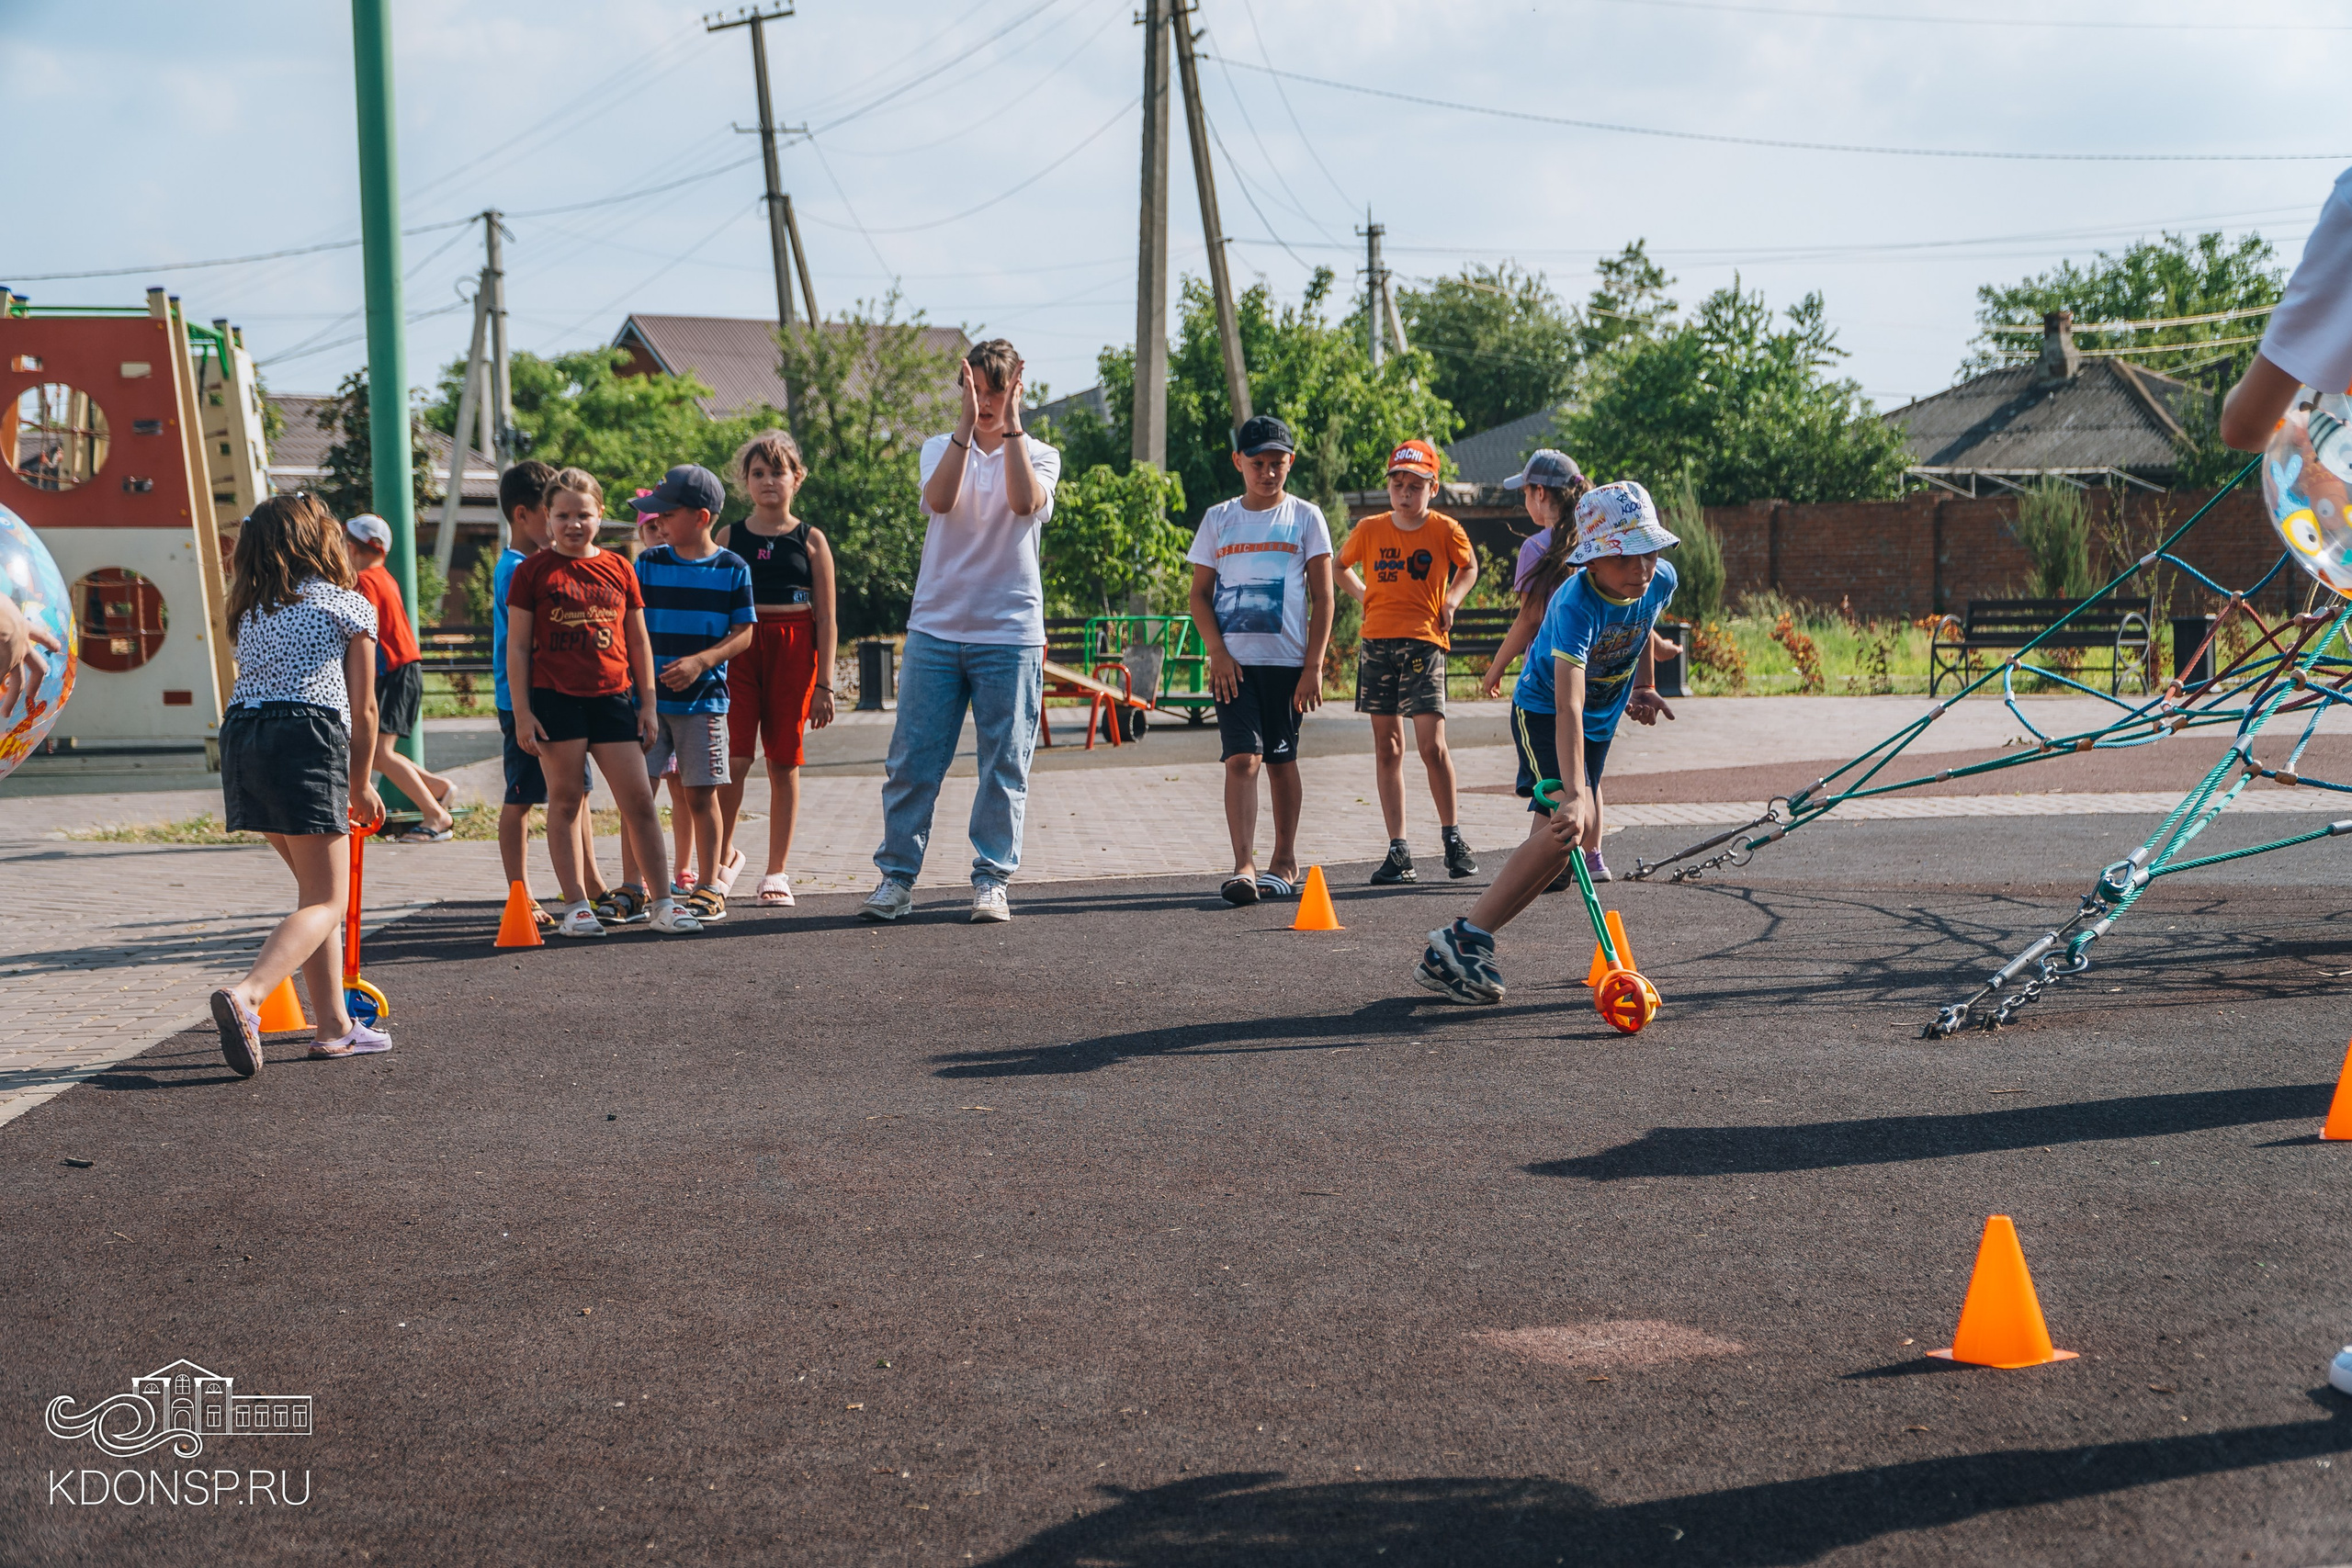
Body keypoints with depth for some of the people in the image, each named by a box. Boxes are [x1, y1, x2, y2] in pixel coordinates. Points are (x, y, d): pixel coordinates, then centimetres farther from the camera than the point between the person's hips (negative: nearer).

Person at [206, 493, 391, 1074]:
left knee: (316, 886, 20)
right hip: (307, 739, -6)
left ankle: (335, 1025, 20)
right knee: (326, 901, -4)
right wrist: (360, 785, 21)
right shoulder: (349, 606, 7)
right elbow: (363, 709, 8)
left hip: (241, 735, 6)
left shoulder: (251, 611, 23)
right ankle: (245, 996, -28)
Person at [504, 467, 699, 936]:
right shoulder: (533, 572, 2)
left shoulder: (618, 570, 10)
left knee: (639, 800, -1)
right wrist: (521, 713, -4)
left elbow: (639, 642, 14)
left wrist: (648, 704, 10)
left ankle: (663, 903, 5)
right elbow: (517, 647, 1)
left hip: (612, 697, 2)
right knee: (565, 800, 3)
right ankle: (576, 907, 8)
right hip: (555, 699, -2)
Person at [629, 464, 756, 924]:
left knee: (699, 795, 2)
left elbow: (743, 633, -1)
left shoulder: (732, 569, 0)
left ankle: (710, 887, 13)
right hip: (647, 698, 2)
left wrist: (700, 661, -15)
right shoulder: (648, 564, 6)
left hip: (703, 700, -2)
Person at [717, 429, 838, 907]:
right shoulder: (731, 537, 8)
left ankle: (777, 870, 10)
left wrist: (824, 684, -1)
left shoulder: (810, 540, 6)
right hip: (739, 648, 0)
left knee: (783, 761, 3)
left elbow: (826, 619, 4)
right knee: (734, 759, -10)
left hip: (793, 651, 0)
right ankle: (724, 855, 10)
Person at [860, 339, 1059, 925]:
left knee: (1005, 765, 1)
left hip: (1010, 634, -1)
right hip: (936, 627, 1)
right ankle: (897, 877, 8)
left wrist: (1011, 423, -18)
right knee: (913, 760, 0)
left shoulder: (1040, 456, 6)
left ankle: (991, 880, 10)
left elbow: (1025, 503, -18)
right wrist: (966, 423, -20)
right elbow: (940, 499, -14)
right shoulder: (941, 448, 9)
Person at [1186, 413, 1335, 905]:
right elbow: (1200, 594, 9)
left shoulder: (1305, 518, 4)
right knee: (1241, 758, -11)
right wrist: (1218, 653, -6)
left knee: (1281, 760, 8)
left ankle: (1284, 861, 21)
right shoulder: (1219, 519, 8)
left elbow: (1322, 597, 2)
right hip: (1234, 662, 0)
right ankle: (1244, 867, -17)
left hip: (1287, 661, 0)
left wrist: (1314, 666, -6)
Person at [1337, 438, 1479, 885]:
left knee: (1432, 745, -11)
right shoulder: (1369, 530, 4)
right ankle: (1398, 851, 7)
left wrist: (1452, 599, 3)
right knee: (1387, 747, 4)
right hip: (1378, 642, 3)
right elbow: (1340, 566, 23)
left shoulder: (1445, 530, -1)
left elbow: (1469, 567, 18)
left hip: (1424, 642, -3)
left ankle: (1452, 838, 7)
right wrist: (1364, 595, 9)